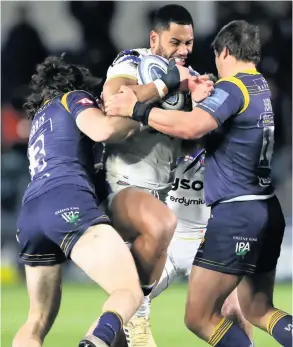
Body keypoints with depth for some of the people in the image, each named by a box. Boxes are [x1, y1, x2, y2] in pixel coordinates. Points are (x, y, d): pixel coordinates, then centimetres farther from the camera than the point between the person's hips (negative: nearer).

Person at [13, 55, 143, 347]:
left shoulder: (39, 118, 37)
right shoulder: (73, 98, 16)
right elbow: (103, 130, -3)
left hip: (28, 216, 7)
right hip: (67, 204, -7)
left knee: (38, 321, 13)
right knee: (129, 291, -15)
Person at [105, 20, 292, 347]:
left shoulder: (233, 87, -12)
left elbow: (190, 126, -28)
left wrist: (135, 108, -20)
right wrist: (201, 91, 32)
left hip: (235, 213, -9)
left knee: (199, 317, -4)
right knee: (258, 311, 20)